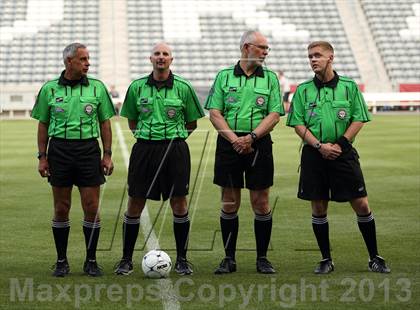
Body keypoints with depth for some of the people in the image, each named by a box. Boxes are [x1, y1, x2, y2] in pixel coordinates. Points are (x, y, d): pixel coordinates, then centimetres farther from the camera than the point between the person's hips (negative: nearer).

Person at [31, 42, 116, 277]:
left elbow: (105, 123, 7)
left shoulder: (97, 87, 4)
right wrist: (42, 157, 3)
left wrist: (107, 155, 2)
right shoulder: (50, 89, 3)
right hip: (59, 149, 0)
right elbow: (43, 125, 8)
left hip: (88, 148, 0)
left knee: (92, 208, -1)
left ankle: (91, 261, 10)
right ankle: (62, 261, 14)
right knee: (61, 209, 4)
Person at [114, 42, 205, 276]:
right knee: (134, 204, 2)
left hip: (175, 149, -1)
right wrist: (144, 135, 4)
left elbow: (192, 123, 10)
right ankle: (126, 259, 12)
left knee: (179, 204, 1)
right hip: (144, 149, 1)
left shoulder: (183, 88, 1)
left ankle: (182, 259, 12)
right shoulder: (137, 87, 4)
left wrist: (175, 136, 2)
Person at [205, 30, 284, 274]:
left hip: (259, 145, 0)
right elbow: (214, 113, 0)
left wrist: (251, 137, -14)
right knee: (230, 204, 3)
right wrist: (234, 139, -12)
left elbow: (275, 115, -1)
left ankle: (262, 258, 11)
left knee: (261, 203, 1)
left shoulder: (270, 78, 8)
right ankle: (229, 259, 12)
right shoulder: (224, 76, 7)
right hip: (229, 145, 0)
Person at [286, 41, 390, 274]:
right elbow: (298, 124, 2)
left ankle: (374, 258, 9)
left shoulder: (349, 86, 4)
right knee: (318, 208, 4)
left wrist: (339, 145, -10)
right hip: (314, 155, 1)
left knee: (361, 205, -2)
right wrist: (320, 146, -11)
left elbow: (359, 120, 1)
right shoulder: (303, 90, 6)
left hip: (343, 153, -1)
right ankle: (326, 259, 15)